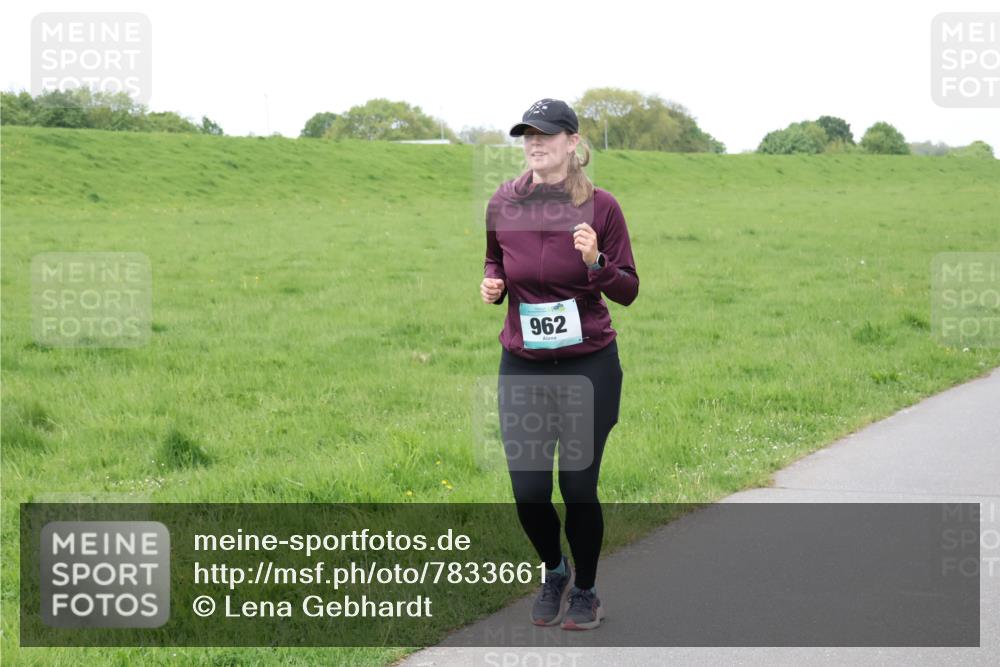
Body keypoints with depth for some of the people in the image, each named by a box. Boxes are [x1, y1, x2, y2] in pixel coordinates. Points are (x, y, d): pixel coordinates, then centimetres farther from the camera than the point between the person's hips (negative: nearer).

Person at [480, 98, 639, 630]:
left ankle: (585, 590, 27)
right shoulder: (503, 204, -1)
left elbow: (628, 291, -4)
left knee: (578, 487, 2)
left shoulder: (600, 206, -8)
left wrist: (596, 262, -23)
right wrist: (492, 284, -5)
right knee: (528, 492, 1)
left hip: (588, 366, -2)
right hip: (522, 367, 2)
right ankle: (554, 572, 32)